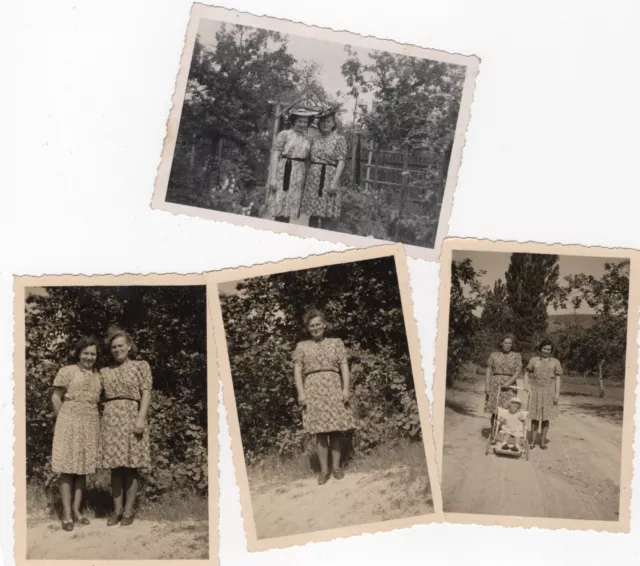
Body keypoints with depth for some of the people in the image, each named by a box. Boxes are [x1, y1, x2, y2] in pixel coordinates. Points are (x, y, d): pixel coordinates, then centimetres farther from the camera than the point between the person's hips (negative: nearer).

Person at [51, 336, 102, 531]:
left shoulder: (97, 376, 11)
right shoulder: (67, 371, -3)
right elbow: (56, 398, -1)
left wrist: (90, 418, 4)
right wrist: (63, 420, 3)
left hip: (90, 425, 5)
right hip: (70, 423, -5)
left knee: (83, 468, 8)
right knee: (68, 468, -3)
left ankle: (76, 509, 18)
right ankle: (67, 514, 0)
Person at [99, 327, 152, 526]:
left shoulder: (141, 366, 5)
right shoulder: (105, 371, 16)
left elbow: (146, 393, -3)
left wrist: (141, 418, -13)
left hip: (131, 417, -3)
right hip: (110, 419, 3)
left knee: (131, 467, -1)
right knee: (115, 467, 4)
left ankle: (128, 511, 6)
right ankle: (117, 510, 12)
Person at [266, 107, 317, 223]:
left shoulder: (307, 139, 12)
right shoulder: (284, 134, -2)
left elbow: (306, 160, 15)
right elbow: (275, 156, -6)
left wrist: (306, 179, 12)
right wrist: (272, 177, -13)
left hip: (298, 177, 5)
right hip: (283, 174, -4)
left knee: (289, 209, 7)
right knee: (279, 208, -6)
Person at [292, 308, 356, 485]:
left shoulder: (336, 343, 13)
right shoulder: (302, 346, 11)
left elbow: (344, 366, 7)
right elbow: (297, 370, 5)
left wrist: (346, 388, -4)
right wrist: (301, 393, -6)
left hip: (334, 388, 1)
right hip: (313, 389, -1)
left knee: (336, 429, 0)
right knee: (320, 432, -3)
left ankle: (336, 467, 8)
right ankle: (324, 470, 2)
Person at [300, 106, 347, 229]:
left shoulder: (339, 139, 1)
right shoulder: (315, 139, 13)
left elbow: (341, 161, -6)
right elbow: (310, 159, 14)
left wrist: (335, 182, -15)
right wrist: (305, 179, 5)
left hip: (329, 177, -4)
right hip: (313, 178, 4)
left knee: (326, 215, -4)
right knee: (313, 213, 3)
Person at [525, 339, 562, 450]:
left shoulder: (555, 362, 1)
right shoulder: (534, 360, 2)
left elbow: (558, 378, -1)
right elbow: (526, 373, 6)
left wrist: (557, 393, -8)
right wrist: (526, 388, -4)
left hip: (549, 392, 0)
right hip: (535, 391, 0)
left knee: (546, 417, 4)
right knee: (535, 417, 2)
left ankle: (543, 441, 13)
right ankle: (532, 441, 10)